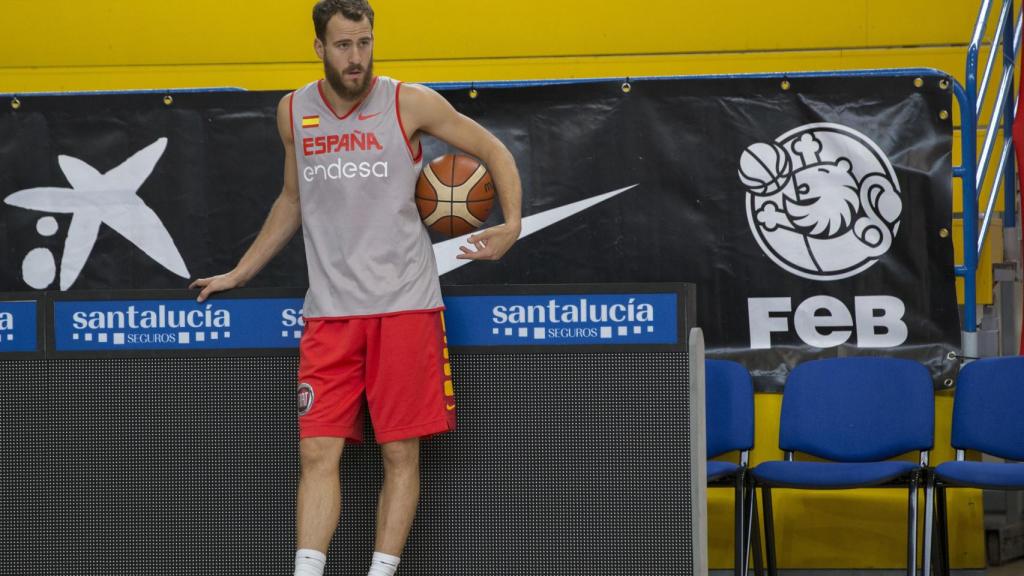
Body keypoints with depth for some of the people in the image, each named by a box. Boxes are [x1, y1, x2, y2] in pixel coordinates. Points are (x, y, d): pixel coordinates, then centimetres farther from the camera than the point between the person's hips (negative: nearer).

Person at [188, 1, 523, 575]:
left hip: (404, 304, -3)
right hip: (330, 309, 3)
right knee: (318, 451, -5)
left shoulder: (410, 102, -3)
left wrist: (512, 225, -8)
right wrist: (240, 273, 26)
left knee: (400, 452, -1)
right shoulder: (293, 112, 8)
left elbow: (494, 150, 6)